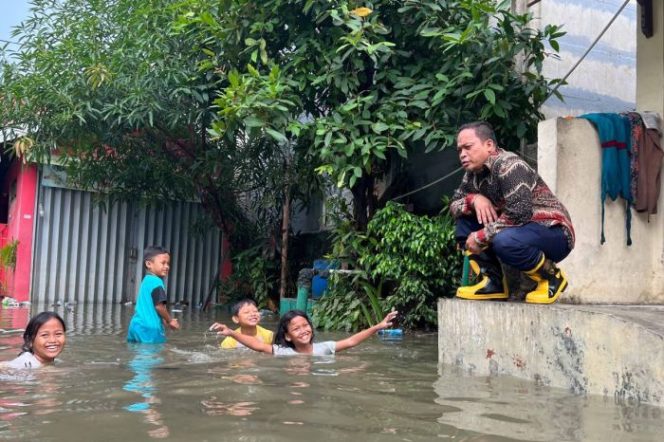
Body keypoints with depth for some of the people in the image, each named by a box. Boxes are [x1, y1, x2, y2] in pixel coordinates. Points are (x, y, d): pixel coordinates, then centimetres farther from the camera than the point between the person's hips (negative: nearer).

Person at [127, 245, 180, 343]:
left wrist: (165, 321, 18)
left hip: (137, 325, 10)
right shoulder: (156, 281, -12)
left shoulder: (146, 280, 16)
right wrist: (170, 321, -4)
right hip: (150, 328, -10)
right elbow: (159, 305, -18)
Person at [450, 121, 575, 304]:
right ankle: (492, 282, -4)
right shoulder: (473, 173, 5)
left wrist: (481, 237, -24)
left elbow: (520, 213, -31)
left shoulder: (508, 164, -21)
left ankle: (551, 277, -10)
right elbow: (454, 205, 5)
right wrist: (474, 199, -17)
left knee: (504, 241, -37)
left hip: (554, 233, -8)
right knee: (464, 219, -3)